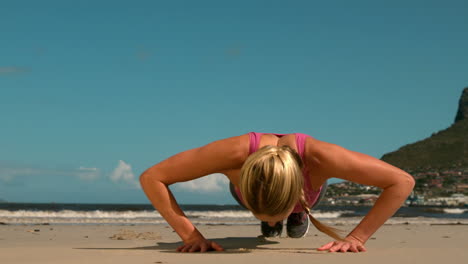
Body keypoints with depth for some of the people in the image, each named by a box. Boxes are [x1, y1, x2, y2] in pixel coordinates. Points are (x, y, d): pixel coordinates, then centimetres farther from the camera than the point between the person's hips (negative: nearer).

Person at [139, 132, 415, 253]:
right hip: (250, 183, 0)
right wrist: (191, 235, -45)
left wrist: (356, 238, -43)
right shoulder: (236, 153, -50)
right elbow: (151, 178, -40)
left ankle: (300, 214, 63)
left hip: (306, 186, 0)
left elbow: (403, 182, -40)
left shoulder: (319, 156, -51)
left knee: (296, 227, 34)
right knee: (270, 229, 35)